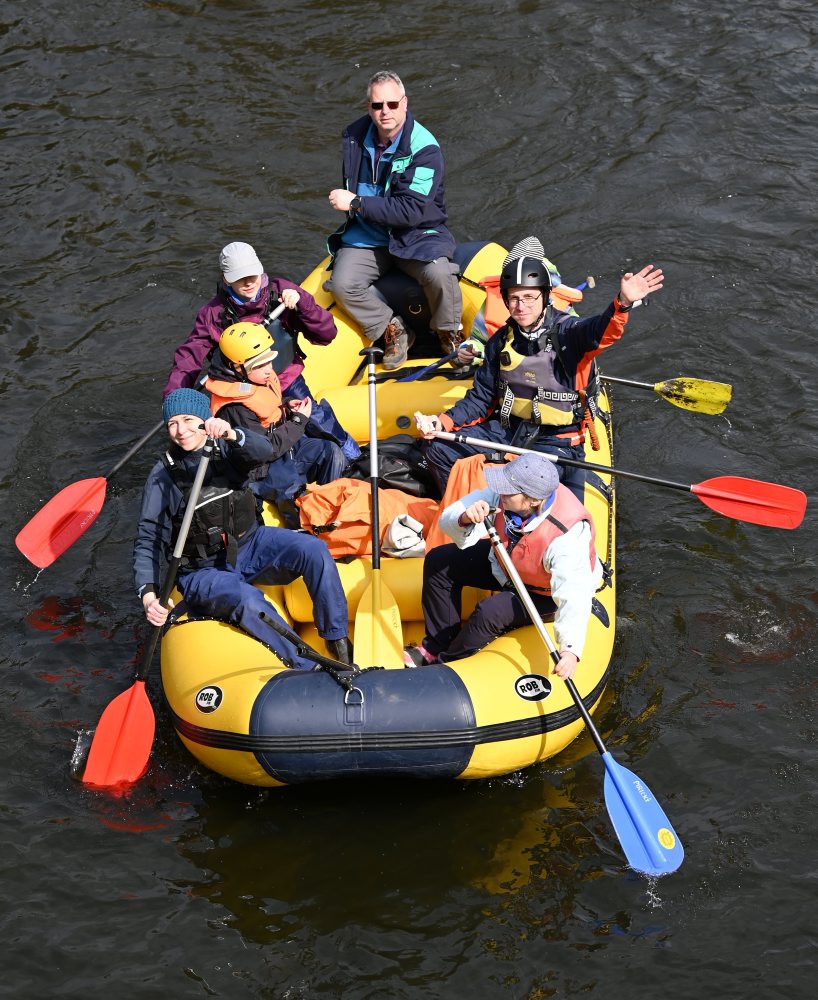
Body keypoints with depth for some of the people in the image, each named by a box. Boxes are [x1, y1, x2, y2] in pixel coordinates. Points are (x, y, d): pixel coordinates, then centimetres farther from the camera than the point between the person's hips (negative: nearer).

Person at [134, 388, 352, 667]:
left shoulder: (225, 450, 0)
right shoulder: (162, 476, -6)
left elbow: (263, 451, -23)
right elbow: (148, 540, -9)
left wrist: (233, 435, -46)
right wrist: (148, 593, -24)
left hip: (250, 544, 4)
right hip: (204, 571, -3)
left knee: (314, 550, -21)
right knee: (247, 600, -35)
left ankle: (338, 641, -8)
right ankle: (310, 670, -28)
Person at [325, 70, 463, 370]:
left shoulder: (425, 148, -19)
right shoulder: (354, 136, 0)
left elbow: (410, 211, -25)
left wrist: (356, 203, -23)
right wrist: (346, 198, 5)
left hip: (415, 235, -4)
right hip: (366, 236, 4)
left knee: (438, 273, -32)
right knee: (341, 284, -23)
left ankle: (449, 333, -1)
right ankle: (392, 331, 1)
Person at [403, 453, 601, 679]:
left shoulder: (566, 536, -43)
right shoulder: (503, 494, -28)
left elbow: (573, 596, -46)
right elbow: (448, 518, -22)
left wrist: (570, 650, -58)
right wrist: (465, 518, -48)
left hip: (544, 592, -6)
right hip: (504, 563, 6)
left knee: (490, 613, -29)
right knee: (438, 561, -2)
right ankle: (438, 645, 13)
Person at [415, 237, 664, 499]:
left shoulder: (568, 332, -13)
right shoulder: (501, 341, 4)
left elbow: (602, 330, -37)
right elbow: (480, 397, 11)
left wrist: (623, 303, -59)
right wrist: (443, 423, -5)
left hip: (556, 440, -6)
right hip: (506, 428, 6)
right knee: (438, 449, -1)